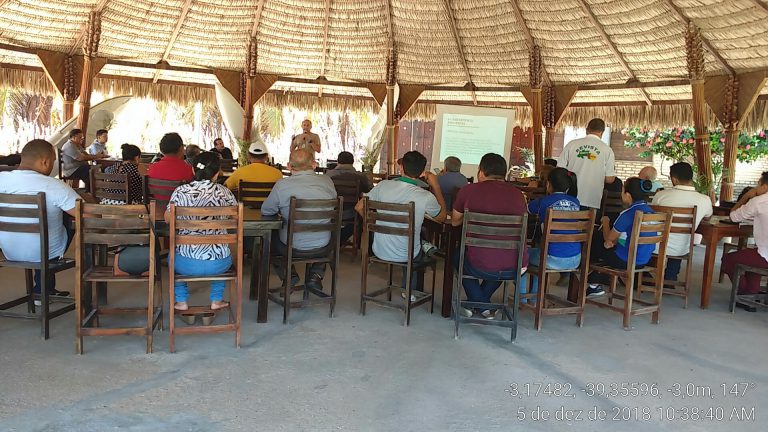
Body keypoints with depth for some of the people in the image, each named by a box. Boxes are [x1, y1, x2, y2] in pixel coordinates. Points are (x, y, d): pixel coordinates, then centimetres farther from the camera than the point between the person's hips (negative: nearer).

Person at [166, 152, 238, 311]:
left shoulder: (181, 192, -7)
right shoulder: (224, 192, -5)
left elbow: (167, 219, 7)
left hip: (188, 263, 0)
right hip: (219, 264, 1)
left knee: (173, 255, 34)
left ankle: (181, 302, 33)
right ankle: (216, 300, 35)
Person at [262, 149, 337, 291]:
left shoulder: (282, 185, -15)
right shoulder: (327, 181, -6)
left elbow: (265, 211, -2)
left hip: (292, 248, -2)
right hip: (322, 248, 2)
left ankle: (288, 274, 17)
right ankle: (316, 276, 25)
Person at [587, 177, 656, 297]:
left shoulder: (628, 214, -22)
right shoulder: (650, 211, 3)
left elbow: (608, 238, -8)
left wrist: (605, 221, 8)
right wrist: (613, 241, 7)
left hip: (627, 261, -8)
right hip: (645, 259, 8)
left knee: (593, 247, 14)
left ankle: (594, 285, 34)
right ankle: (597, 284, 33)